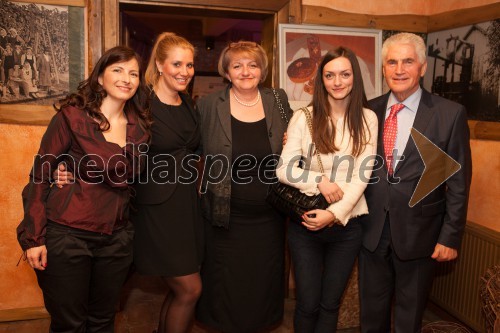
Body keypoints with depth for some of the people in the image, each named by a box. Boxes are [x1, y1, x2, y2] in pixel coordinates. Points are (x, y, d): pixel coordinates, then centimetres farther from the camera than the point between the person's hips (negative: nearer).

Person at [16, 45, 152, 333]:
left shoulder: (140, 126, 5)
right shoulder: (72, 115, -8)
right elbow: (40, 175, -6)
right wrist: (34, 237, -9)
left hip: (116, 239, 4)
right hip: (67, 236, -4)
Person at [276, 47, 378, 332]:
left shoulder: (367, 119, 0)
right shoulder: (304, 117, -4)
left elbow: (362, 176, -5)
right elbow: (283, 170, -7)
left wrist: (334, 213, -15)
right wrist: (319, 181, -21)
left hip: (347, 224, 1)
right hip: (305, 222, -1)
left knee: (331, 303, 15)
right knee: (308, 303, 10)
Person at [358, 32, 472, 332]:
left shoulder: (450, 114, -8)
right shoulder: (369, 111, 0)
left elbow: (458, 182, -6)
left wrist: (450, 237, -6)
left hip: (419, 232, -2)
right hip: (372, 229, 3)